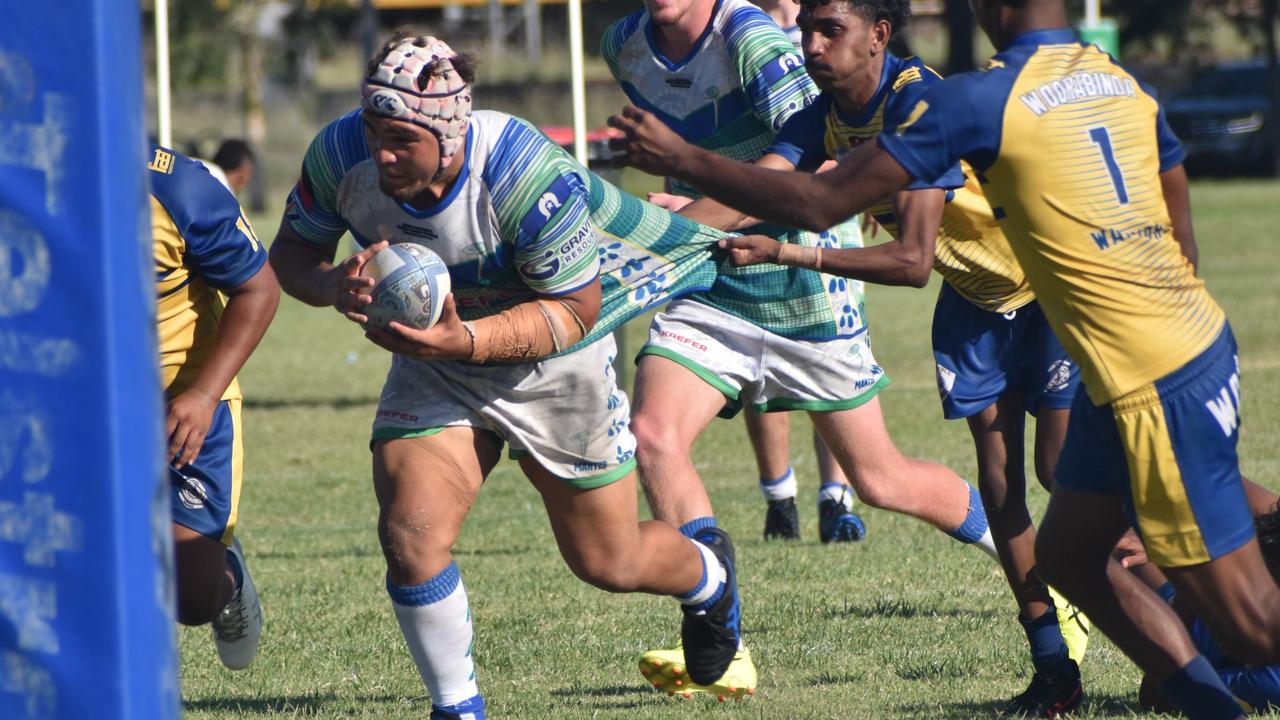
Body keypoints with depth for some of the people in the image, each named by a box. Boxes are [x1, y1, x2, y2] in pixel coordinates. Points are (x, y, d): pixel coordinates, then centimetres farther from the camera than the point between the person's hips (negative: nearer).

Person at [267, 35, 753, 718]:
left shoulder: (528, 175, -35)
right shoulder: (340, 154, -23)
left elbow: (576, 310, -24)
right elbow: (290, 251, -6)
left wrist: (465, 342, -39)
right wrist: (334, 284, -30)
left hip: (553, 366, -3)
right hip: (434, 365, 3)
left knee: (608, 563, 11)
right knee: (409, 533, -20)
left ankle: (709, 576, 48)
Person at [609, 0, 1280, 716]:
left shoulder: (978, 100, -13)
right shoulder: (1127, 83, 8)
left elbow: (819, 204, -10)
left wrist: (681, 160, 0)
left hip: (1156, 384, -8)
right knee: (1068, 556, 18)